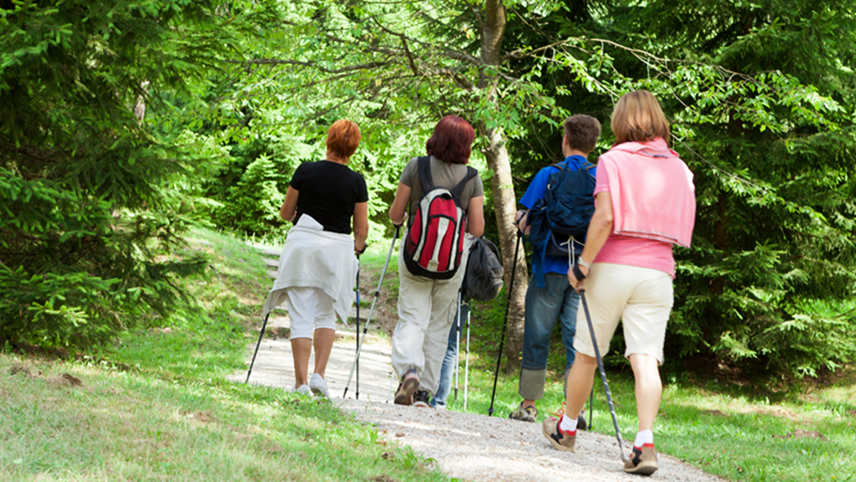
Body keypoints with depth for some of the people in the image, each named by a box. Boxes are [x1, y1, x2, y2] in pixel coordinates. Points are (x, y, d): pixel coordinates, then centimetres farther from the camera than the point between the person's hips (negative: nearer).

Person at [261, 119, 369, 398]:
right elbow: (361, 230, 2)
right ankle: (319, 375, 4)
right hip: (338, 249, 1)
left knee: (301, 318, 1)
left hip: (303, 242, -1)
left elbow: (285, 214, 6)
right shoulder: (356, 182, -3)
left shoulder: (306, 171, -4)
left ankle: (301, 382, -6)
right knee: (326, 315, 17)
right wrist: (356, 249, 23)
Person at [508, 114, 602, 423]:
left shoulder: (549, 175, -3)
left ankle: (528, 405, 11)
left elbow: (527, 222, -6)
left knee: (537, 336, 7)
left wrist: (522, 220, 16)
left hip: (550, 268, -2)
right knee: (577, 337, 2)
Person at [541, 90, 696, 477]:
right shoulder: (679, 168, 10)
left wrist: (583, 264, -9)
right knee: (646, 359, -6)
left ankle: (566, 429, 28)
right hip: (657, 271, 2)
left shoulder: (613, 161, -3)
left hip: (613, 267, -2)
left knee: (586, 353, 12)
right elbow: (677, 226, 12)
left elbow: (604, 217, -14)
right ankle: (645, 443, -20)